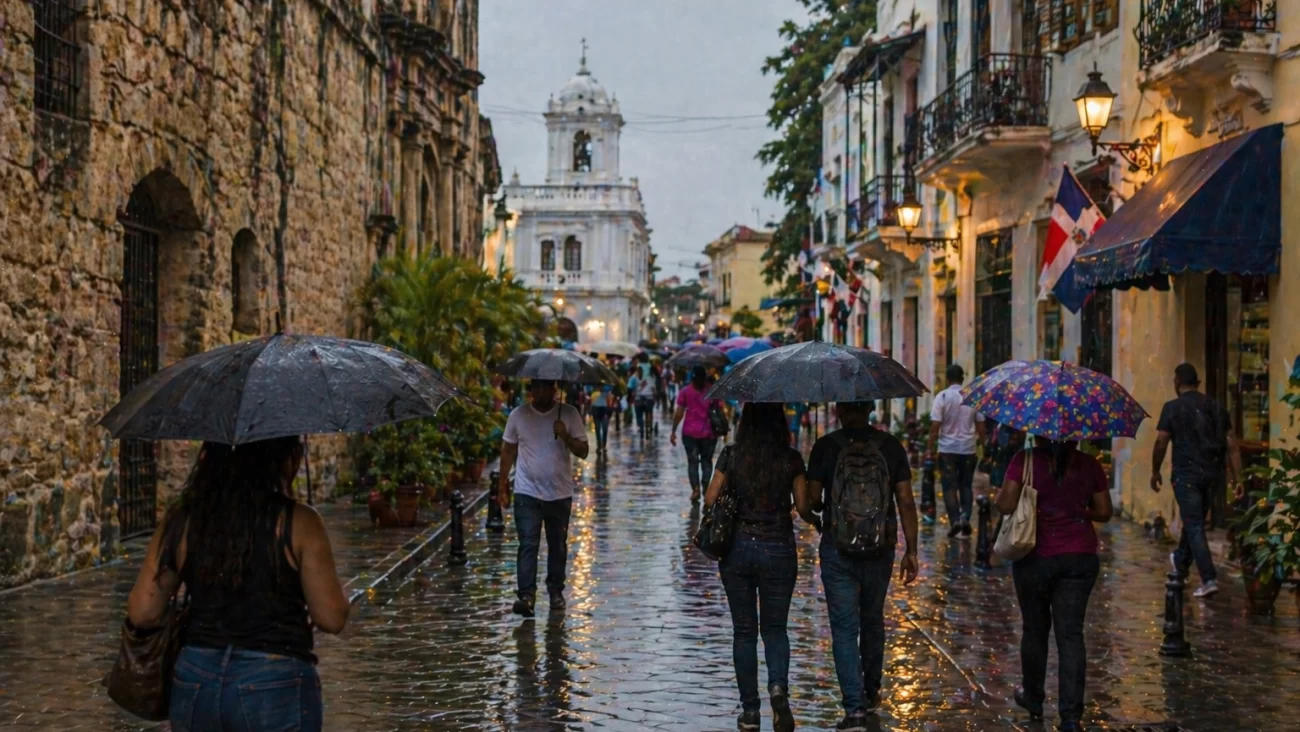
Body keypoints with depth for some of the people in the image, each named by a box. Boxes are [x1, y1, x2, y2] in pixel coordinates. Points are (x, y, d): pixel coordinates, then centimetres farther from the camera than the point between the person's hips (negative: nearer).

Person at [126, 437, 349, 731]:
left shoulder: (182, 519, 1)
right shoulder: (297, 522, -10)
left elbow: (142, 613, 3)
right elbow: (331, 618, -8)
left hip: (195, 684, 4)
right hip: (276, 688, -4)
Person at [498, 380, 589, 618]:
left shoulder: (569, 414, -2)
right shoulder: (518, 415, 0)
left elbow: (583, 451, -3)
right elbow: (508, 451, 8)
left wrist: (566, 437, -22)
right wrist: (503, 485, 6)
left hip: (560, 493, 1)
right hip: (527, 492, -1)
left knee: (558, 546, 12)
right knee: (528, 545, -10)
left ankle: (556, 592, 26)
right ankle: (526, 595, -14)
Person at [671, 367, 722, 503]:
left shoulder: (685, 392, -1)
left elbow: (679, 413, -5)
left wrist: (673, 431, 0)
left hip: (690, 432, -1)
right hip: (709, 432, 1)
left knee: (692, 461, 4)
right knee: (707, 460, 14)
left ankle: (695, 489, -10)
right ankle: (706, 487, 6)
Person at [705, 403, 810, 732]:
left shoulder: (731, 456, -6)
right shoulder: (791, 459, -7)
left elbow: (709, 500, -2)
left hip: (738, 547, 0)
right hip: (779, 548, 0)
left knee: (744, 631, 11)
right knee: (774, 628, 13)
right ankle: (778, 686, -14)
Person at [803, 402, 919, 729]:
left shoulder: (825, 447, -8)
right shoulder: (891, 446, -2)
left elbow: (812, 500, -7)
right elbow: (905, 500, -3)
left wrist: (815, 513, 17)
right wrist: (911, 550, 3)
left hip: (837, 552, -3)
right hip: (880, 551, 3)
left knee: (844, 628, 1)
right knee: (873, 621, 21)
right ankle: (871, 693, 36)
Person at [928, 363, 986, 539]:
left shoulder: (942, 397, -8)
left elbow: (935, 425, -12)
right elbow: (980, 424, 6)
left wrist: (932, 447, -3)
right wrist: (982, 443, 19)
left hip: (947, 449, -3)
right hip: (968, 449, 3)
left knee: (950, 487, 3)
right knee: (966, 486, 13)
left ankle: (955, 520, -7)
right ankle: (965, 517, -2)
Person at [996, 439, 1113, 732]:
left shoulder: (1026, 460, -10)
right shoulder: (1089, 465, -1)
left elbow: (1006, 506, -14)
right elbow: (1104, 512, 4)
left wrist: (999, 495, 6)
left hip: (1035, 557, -1)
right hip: (1080, 558, 1)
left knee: (1034, 629, 16)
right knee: (1071, 633, 1)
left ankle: (1033, 698, 33)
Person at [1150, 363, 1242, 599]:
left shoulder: (1172, 408, -6)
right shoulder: (1216, 407, 9)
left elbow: (1161, 443, -7)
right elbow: (1232, 445, 6)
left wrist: (1155, 471, 7)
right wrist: (1237, 477, 8)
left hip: (1186, 474, -5)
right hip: (1212, 473, 5)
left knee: (1194, 526, -3)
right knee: (1195, 521, 22)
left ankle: (1209, 579, -13)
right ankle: (1181, 561, 43)